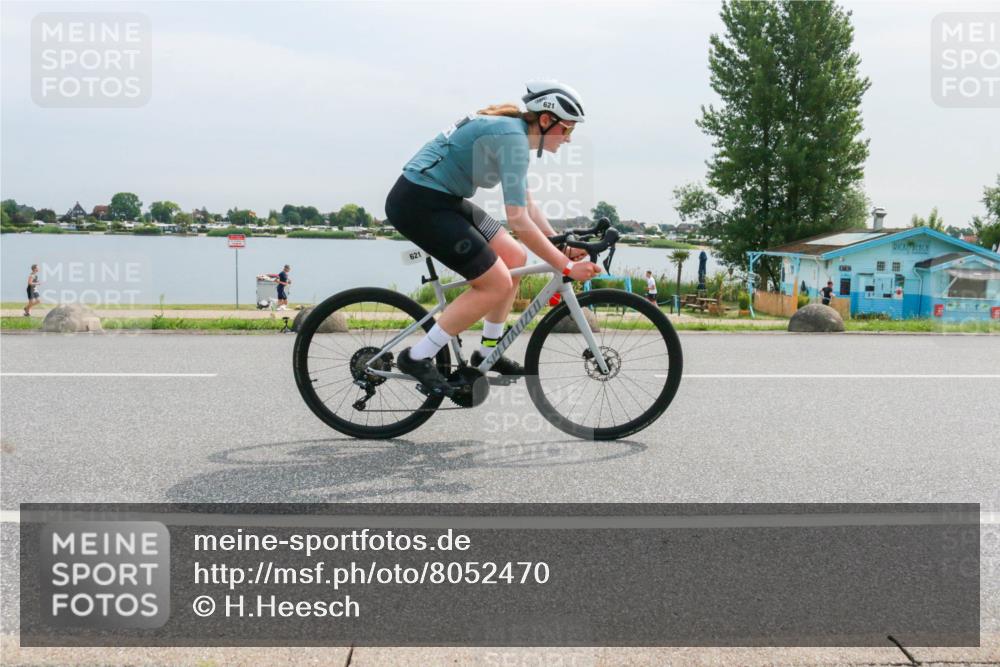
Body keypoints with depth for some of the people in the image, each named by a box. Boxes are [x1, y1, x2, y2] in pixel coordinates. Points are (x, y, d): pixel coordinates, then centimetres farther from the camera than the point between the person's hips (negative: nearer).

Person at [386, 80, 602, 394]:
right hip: (418, 203, -10)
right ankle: (417, 358, -1)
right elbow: (518, 219, -25)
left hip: (442, 199, 10)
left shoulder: (511, 130, 11)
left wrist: (562, 246, 10)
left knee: (515, 258, 11)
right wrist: (566, 266, -20)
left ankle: (488, 352, 22)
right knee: (497, 283, -10)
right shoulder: (512, 137, -20)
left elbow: (528, 206, 19)